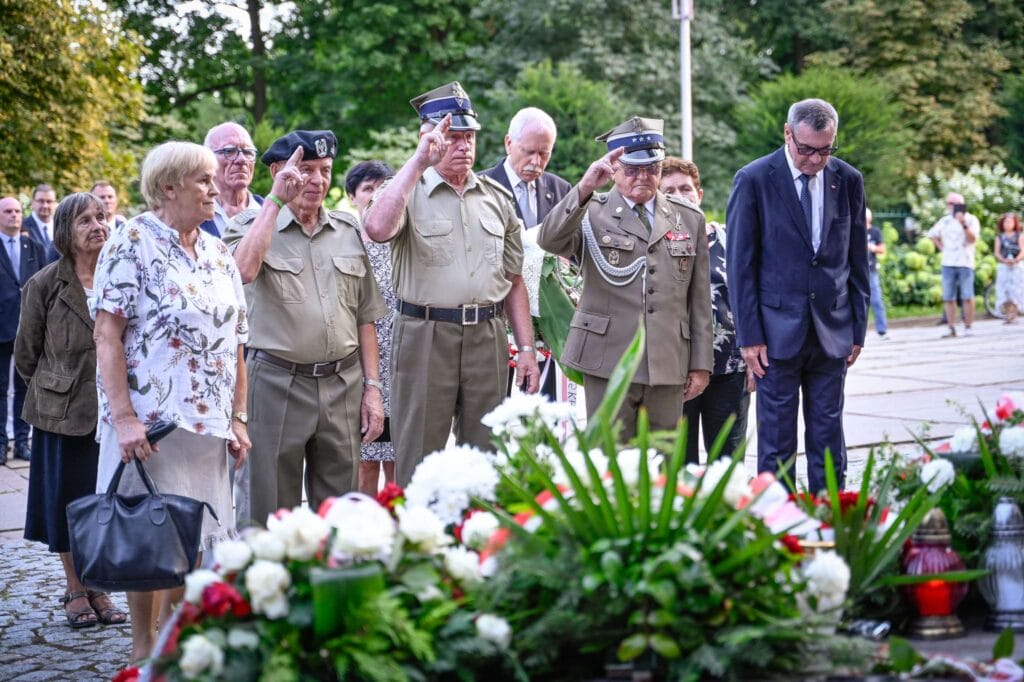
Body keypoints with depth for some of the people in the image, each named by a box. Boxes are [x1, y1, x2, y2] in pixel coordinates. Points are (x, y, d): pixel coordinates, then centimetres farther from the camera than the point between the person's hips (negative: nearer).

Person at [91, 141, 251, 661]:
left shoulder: (218, 255, 13)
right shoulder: (132, 243, -6)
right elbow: (106, 334, -11)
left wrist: (237, 418, 10)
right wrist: (123, 417, -19)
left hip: (208, 424, 6)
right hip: (150, 423, -6)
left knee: (195, 541, 7)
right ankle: (144, 654, 10)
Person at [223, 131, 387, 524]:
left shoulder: (348, 229, 13)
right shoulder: (251, 224, 1)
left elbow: (365, 315, 14)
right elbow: (243, 271, -23)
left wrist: (372, 387, 7)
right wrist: (275, 200, -17)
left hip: (343, 386, 4)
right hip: (278, 384, -4)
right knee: (270, 515, 2)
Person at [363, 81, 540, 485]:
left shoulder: (496, 198, 13)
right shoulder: (409, 191, 0)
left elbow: (514, 281, 15)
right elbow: (377, 229, -24)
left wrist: (527, 348, 8)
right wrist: (419, 162, -20)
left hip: (487, 339, 4)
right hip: (425, 337, -4)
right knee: (419, 467, 1)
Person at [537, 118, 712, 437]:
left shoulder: (689, 218, 11)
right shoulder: (592, 213, 2)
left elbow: (700, 299, 11)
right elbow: (549, 240, -18)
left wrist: (701, 364, 8)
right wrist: (584, 189, -31)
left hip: (669, 367, 3)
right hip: (609, 363, -3)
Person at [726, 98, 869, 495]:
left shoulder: (848, 181, 5)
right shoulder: (754, 180, -5)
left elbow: (857, 259, 11)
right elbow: (739, 263, -4)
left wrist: (858, 327, 8)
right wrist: (748, 334, -8)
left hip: (832, 330, 3)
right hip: (777, 329, -3)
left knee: (828, 437, 8)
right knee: (776, 438, 1)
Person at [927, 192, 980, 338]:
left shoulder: (971, 220, 0)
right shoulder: (944, 221, 12)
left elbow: (973, 239, -12)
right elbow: (932, 235, 24)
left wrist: (964, 224, -24)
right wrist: (941, 247, 11)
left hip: (965, 264, -4)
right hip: (948, 264, 4)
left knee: (967, 297, -5)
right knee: (948, 298, 0)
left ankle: (968, 327, 1)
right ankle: (952, 329, 3)